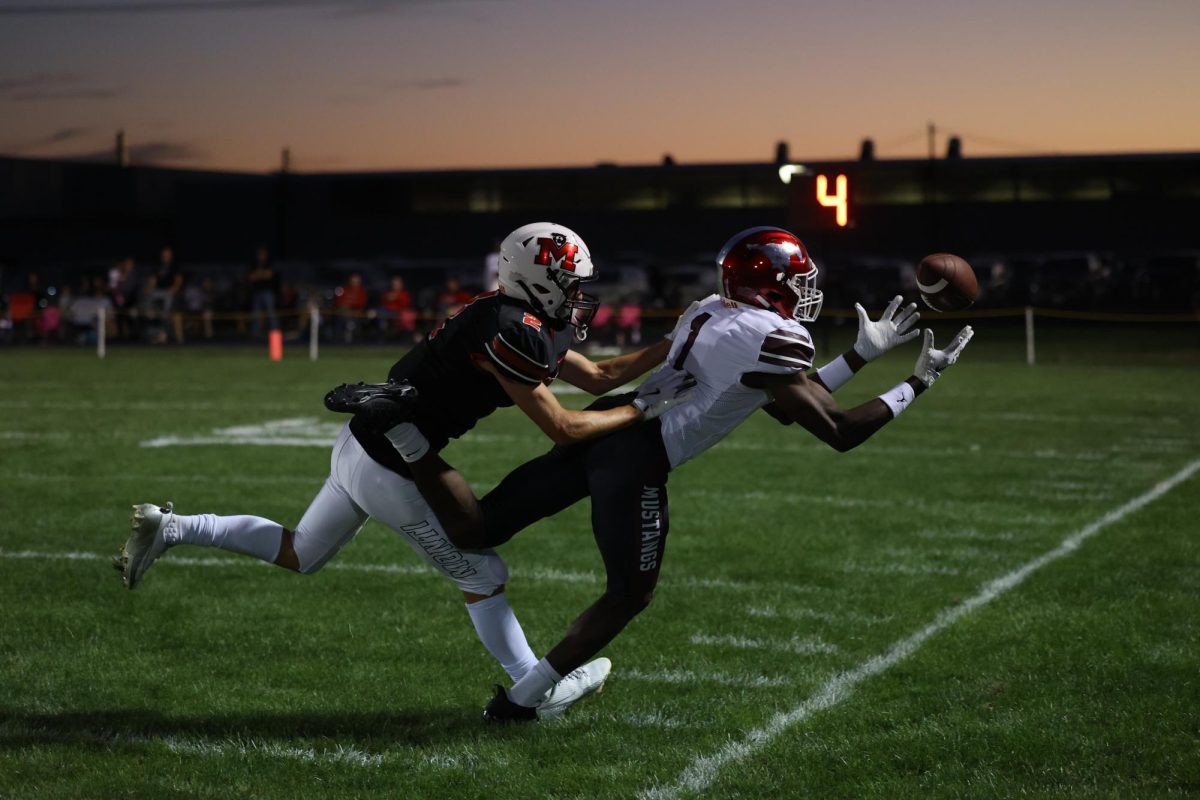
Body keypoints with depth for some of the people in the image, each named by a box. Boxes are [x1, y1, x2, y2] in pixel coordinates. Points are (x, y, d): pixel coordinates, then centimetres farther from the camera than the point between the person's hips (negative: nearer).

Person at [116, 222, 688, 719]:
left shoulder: (524, 321, 8)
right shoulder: (510, 334, -22)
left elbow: (599, 377, 14)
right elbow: (562, 430, -18)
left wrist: (674, 346, 12)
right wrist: (645, 412, -10)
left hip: (358, 447, 9)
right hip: (389, 472, -9)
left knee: (299, 555, 25)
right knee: (483, 578, 7)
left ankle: (169, 528, 23)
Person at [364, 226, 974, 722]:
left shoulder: (714, 312, 18)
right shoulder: (777, 340, -8)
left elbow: (791, 404, 25)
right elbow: (838, 432, -4)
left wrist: (866, 351, 27)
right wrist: (919, 382, 5)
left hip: (605, 421, 7)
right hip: (636, 459, -7)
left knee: (476, 531, 11)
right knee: (630, 594, 14)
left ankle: (408, 438, -9)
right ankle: (518, 700, 15)